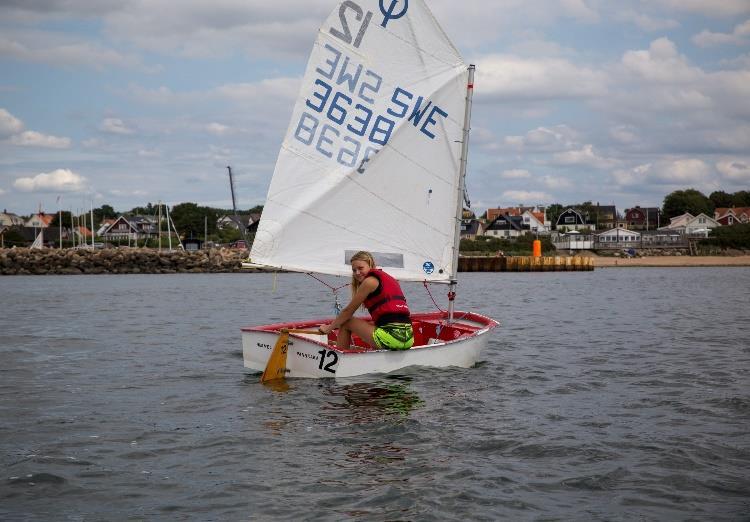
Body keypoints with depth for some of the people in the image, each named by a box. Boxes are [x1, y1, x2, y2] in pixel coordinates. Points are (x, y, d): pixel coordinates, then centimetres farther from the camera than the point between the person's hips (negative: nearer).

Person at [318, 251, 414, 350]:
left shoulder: (370, 281, -2)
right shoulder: (387, 277, 22)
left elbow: (348, 311, 4)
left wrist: (329, 328, 16)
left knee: (345, 323, 6)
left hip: (392, 338, -9)